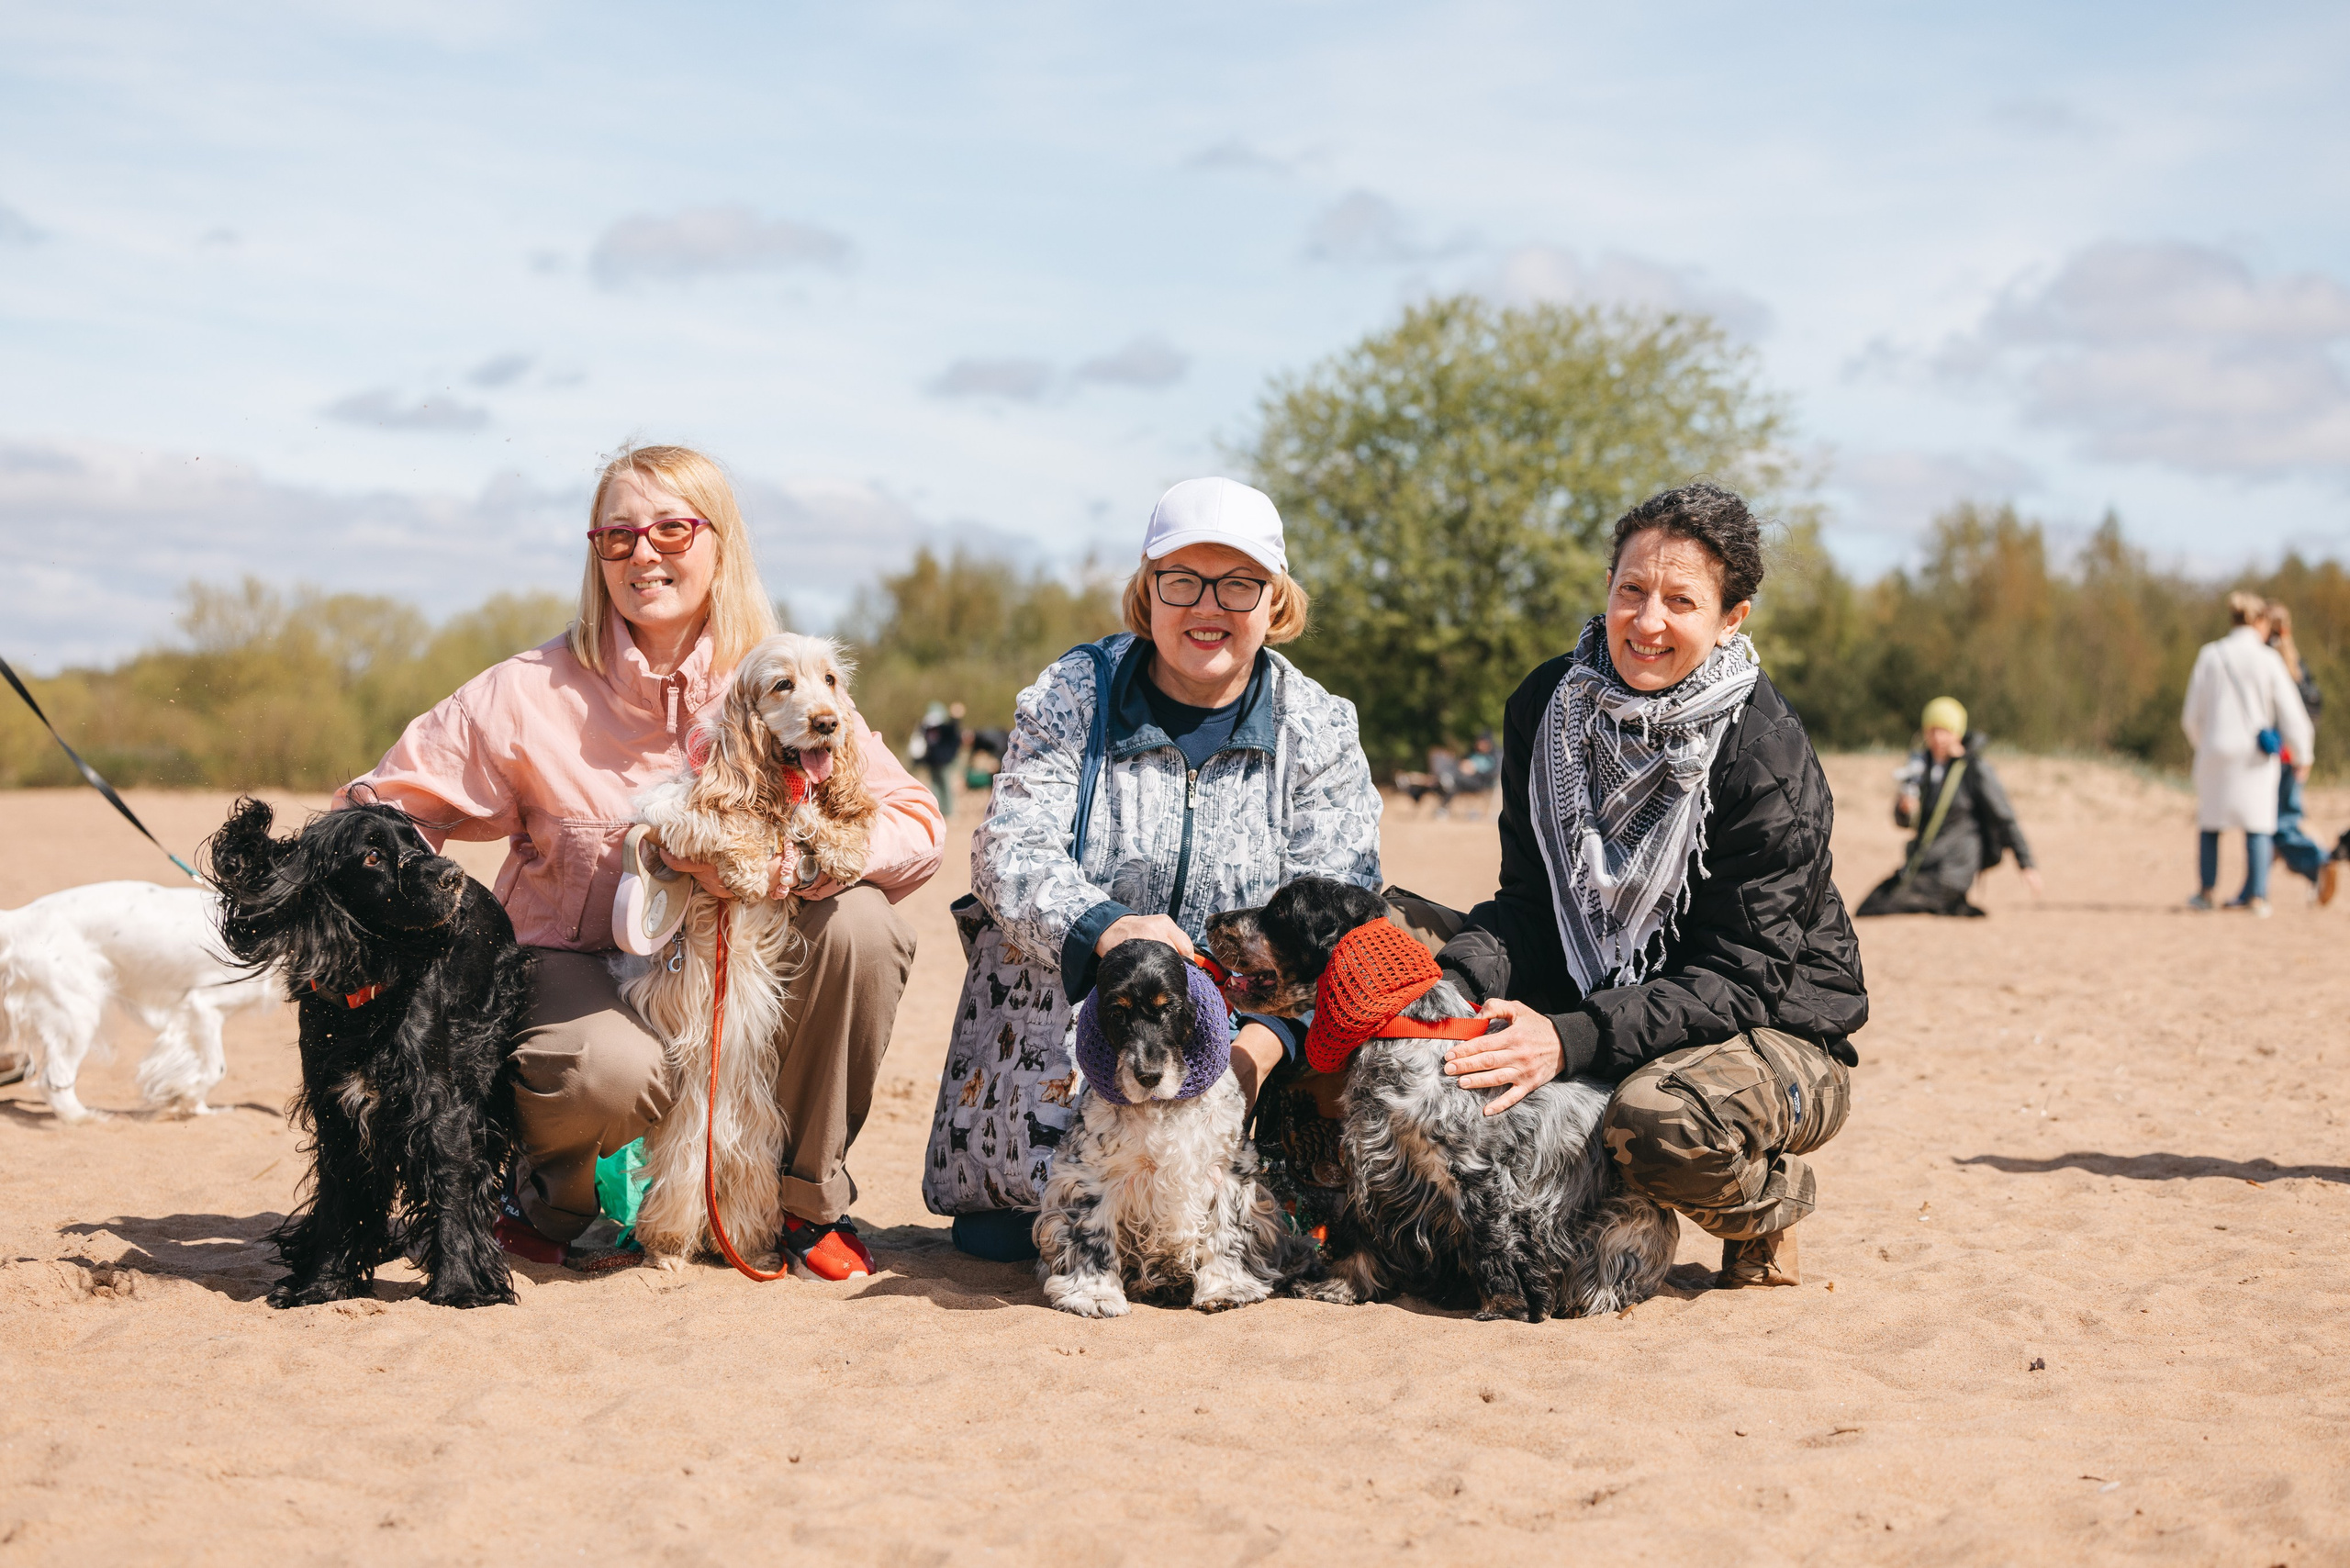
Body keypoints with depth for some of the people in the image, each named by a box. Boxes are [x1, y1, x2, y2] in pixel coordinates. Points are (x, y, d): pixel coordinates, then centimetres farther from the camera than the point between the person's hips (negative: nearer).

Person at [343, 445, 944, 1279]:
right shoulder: (534, 693, -10)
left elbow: (916, 827, -11)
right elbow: (393, 807, -6)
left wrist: (794, 856, -30)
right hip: (576, 962, -3)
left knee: (859, 922, -25)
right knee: (618, 1074, -37)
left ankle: (811, 1199, -4)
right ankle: (538, 1191, 3)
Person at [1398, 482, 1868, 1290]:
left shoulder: (1767, 757, -20)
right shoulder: (1548, 707, -4)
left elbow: (1743, 977, -22)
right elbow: (1530, 903, -1)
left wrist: (1571, 1040, -35)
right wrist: (1455, 981, -24)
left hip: (1774, 1032, -5)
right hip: (1599, 995, 5)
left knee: (1660, 1121, -39)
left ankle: (1770, 1201, 1)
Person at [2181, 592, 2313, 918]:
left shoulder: (2210, 656, 0)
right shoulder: (2267, 659, -5)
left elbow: (2192, 714, 6)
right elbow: (2290, 711, -1)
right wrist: (2302, 754, 11)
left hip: (2217, 748, 1)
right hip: (2257, 754, -1)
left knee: (2210, 821, 13)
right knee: (2258, 822, 3)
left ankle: (2206, 891, 16)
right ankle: (2257, 896, 0)